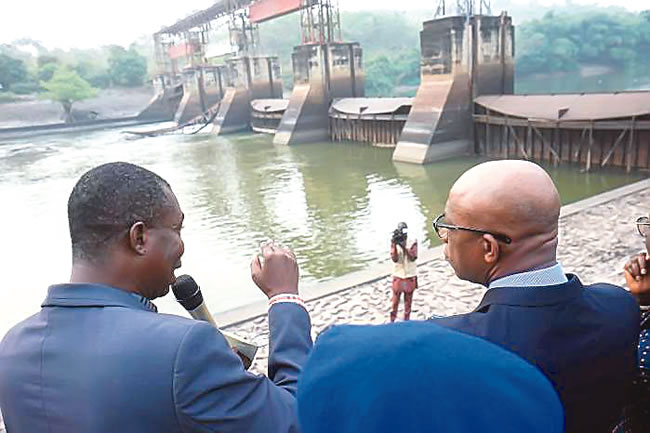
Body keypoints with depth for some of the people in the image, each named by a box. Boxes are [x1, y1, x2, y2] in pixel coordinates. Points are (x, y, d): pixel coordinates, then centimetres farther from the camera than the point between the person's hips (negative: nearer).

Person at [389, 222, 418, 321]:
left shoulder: (413, 241, -8)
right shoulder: (394, 241, -7)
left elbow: (413, 257, -17)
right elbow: (394, 259, -14)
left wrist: (403, 246, -27)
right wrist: (395, 245, -26)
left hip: (410, 275, 0)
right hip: (398, 275, 0)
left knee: (408, 299, 12)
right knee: (395, 299, 7)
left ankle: (406, 320, 25)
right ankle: (392, 320, 20)